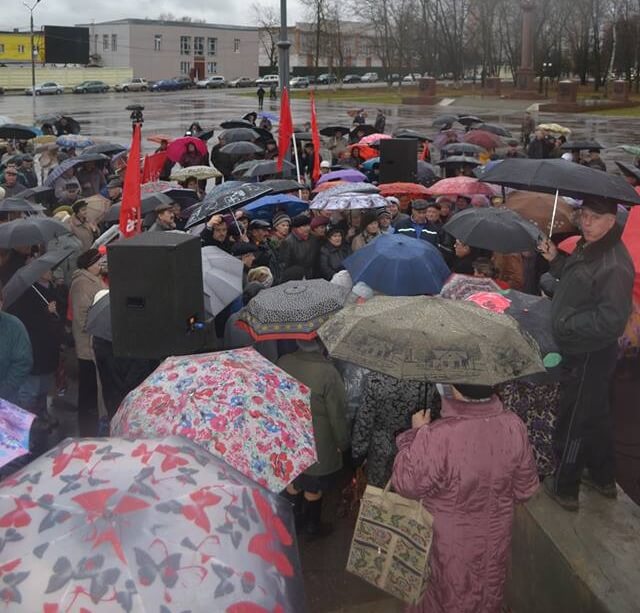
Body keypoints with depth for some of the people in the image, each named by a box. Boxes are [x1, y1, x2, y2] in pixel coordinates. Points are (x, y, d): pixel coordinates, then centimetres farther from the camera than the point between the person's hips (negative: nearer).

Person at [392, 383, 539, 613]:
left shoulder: (437, 436, -35)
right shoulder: (514, 426, -19)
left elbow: (405, 483, -19)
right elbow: (525, 489, -4)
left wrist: (416, 433, -9)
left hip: (449, 547, -4)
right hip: (494, 539, 4)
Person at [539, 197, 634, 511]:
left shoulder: (614, 265, -26)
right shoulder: (587, 247, 5)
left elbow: (611, 320, -29)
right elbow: (574, 279, 21)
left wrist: (566, 323, -23)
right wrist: (555, 259, 3)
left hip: (591, 356, -10)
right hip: (580, 351, 10)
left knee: (573, 424, 4)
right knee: (595, 417, 23)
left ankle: (564, 489, 21)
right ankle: (603, 478, 41)